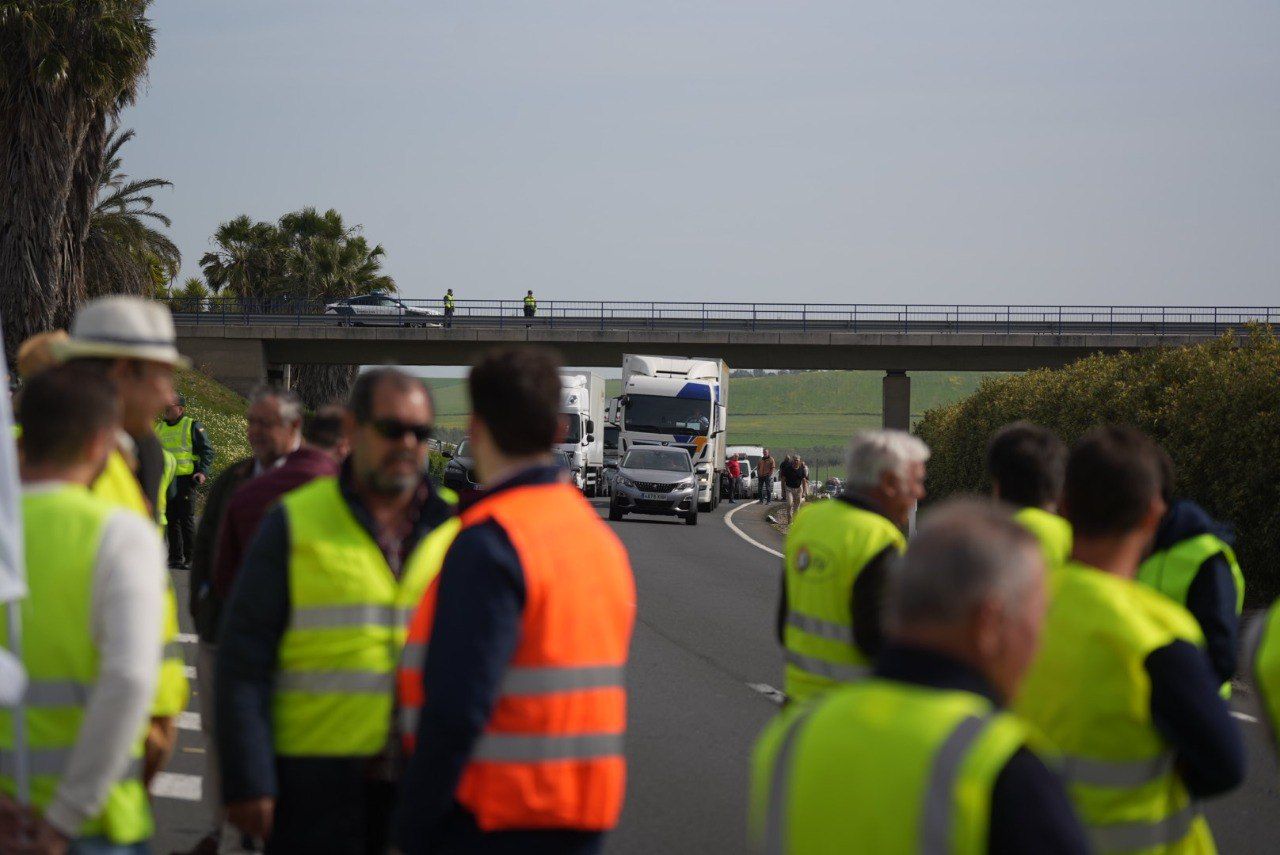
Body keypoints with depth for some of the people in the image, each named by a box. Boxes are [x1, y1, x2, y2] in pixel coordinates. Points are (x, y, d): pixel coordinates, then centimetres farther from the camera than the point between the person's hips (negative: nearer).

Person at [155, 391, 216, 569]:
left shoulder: (193, 426, -1)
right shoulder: (159, 427, 16)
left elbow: (207, 451, -3)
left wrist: (203, 471, -15)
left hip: (185, 479, -6)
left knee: (186, 519, -6)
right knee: (171, 520, 7)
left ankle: (191, 558, -1)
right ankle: (175, 557, 12)